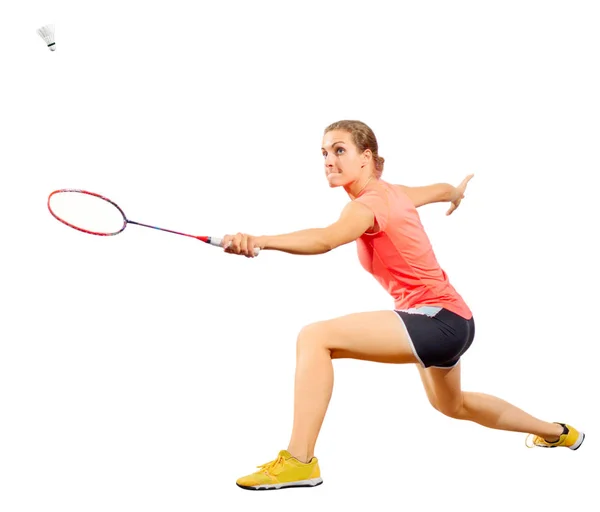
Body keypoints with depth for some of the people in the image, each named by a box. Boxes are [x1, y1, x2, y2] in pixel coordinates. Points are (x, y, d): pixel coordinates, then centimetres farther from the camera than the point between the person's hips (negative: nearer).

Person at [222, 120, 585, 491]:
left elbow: (326, 240, -42)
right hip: (455, 320, 11)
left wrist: (259, 241, -57)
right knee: (452, 405, 38)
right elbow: (441, 190, 27)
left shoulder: (370, 203, -20)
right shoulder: (392, 192, 6)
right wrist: (457, 193, 51)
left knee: (315, 337, -22)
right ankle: (557, 432, 58)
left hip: (438, 321, -11)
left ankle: (299, 462, -23)